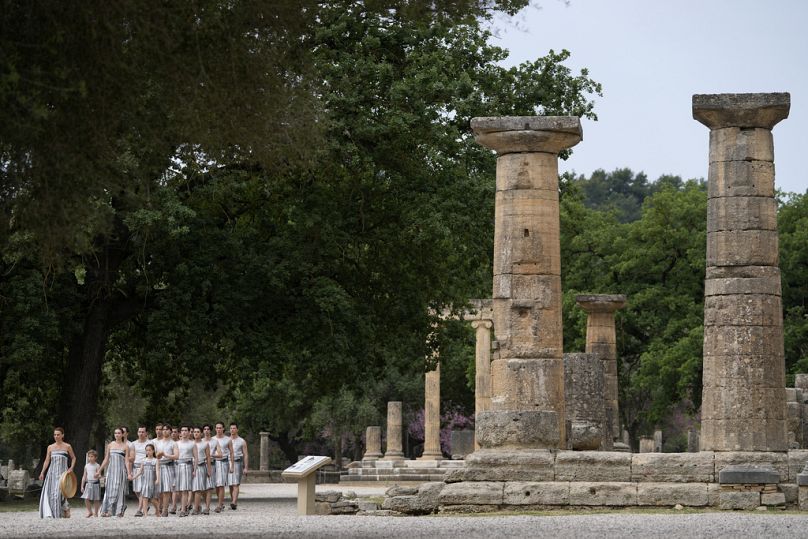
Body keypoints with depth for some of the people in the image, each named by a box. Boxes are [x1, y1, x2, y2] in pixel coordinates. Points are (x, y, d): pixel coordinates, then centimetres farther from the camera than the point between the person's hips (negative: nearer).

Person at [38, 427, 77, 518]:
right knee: (49, 492, -6)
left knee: (59, 491, -14)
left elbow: (73, 458, 15)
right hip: (52, 472, 3)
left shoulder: (67, 447, 3)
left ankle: (66, 509, 5)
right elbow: (47, 461, 9)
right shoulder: (50, 447, 10)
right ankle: (49, 513, -2)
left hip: (62, 472, -3)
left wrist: (71, 468, 1)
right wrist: (42, 473, 2)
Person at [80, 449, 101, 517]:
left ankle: (95, 513, 15)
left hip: (95, 483, -3)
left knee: (96, 499, 3)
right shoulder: (86, 466, 8)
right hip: (88, 484, 3)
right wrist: (82, 486, 9)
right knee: (86, 499, -5)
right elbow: (84, 476, 11)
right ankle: (89, 511, 13)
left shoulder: (97, 466, -3)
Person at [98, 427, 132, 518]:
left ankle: (119, 511, -3)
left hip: (121, 469, -3)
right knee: (109, 489, -4)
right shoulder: (110, 445, 11)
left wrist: (129, 473, -9)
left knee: (119, 489, -6)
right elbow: (106, 459, 15)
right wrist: (99, 471, 14)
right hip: (111, 469, 3)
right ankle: (108, 510, -5)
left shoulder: (125, 446, 3)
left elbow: (127, 461, -1)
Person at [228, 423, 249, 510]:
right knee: (230, 485, 6)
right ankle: (233, 502, 13)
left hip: (237, 463, -4)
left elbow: (246, 455, 4)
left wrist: (246, 467, -4)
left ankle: (234, 502, -23)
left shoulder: (242, 441, 5)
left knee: (235, 484, -13)